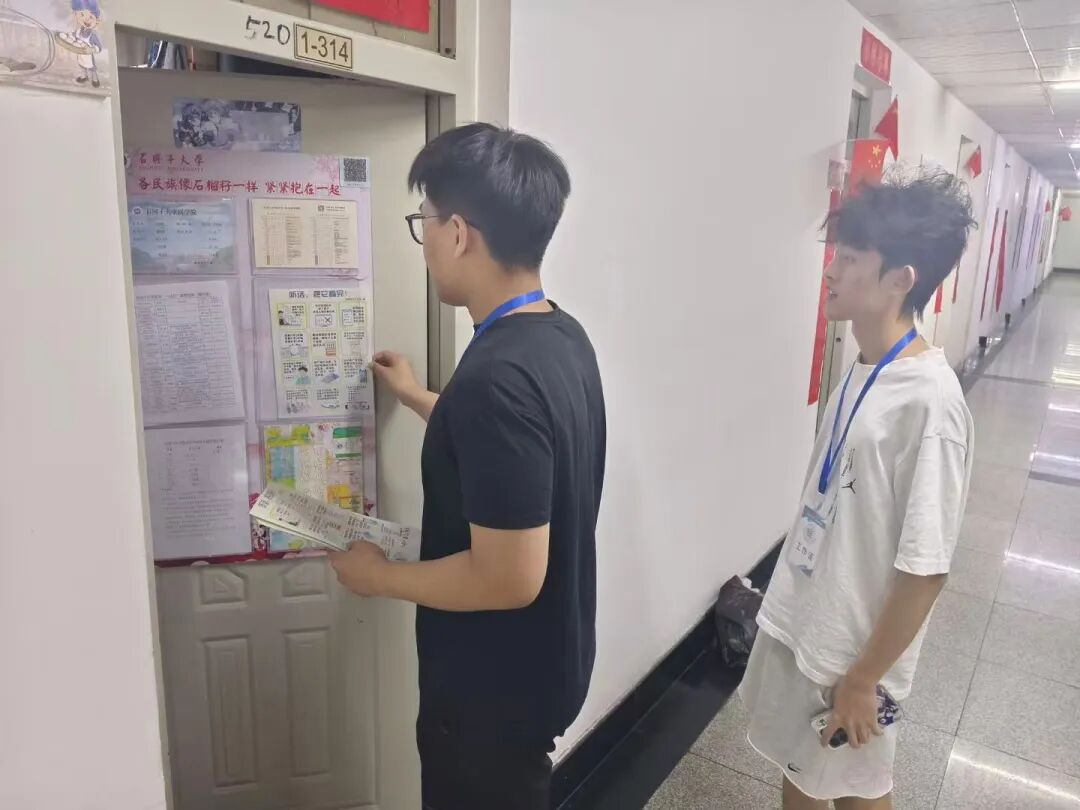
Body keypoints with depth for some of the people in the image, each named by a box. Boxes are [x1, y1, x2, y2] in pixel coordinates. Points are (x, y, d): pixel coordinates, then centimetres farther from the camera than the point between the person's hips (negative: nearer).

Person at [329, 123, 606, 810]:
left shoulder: (497, 376, -32)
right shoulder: (562, 338, -3)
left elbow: (509, 577, -30)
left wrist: (379, 575, -15)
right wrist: (419, 398, 20)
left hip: (497, 686, -8)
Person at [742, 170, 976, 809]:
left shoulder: (929, 400, -27)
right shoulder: (863, 371, -1)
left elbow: (926, 569, -23)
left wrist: (862, 679, -15)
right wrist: (792, 607, 16)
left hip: (853, 645, -7)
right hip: (798, 620, 7)